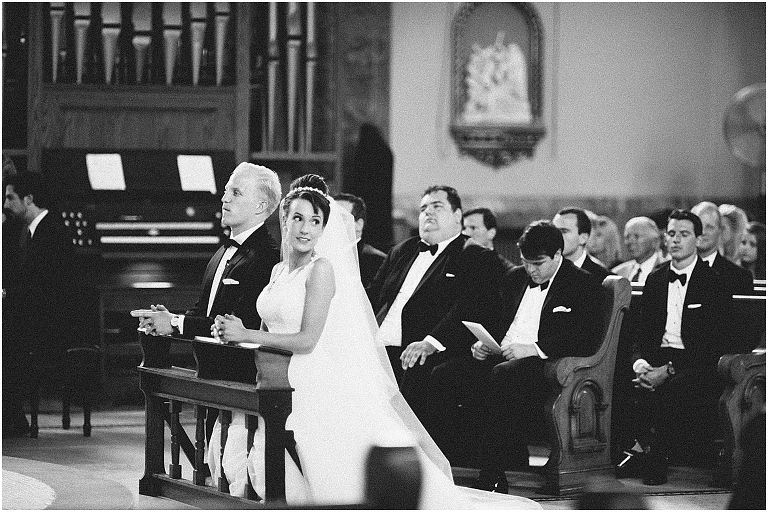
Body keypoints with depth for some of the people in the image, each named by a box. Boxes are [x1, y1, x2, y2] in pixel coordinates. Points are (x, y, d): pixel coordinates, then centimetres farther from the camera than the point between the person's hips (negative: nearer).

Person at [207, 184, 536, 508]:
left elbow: (306, 340, -16)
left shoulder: (322, 269, -9)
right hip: (280, 382, 7)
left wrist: (246, 335, -13)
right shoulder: (278, 271, 15)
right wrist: (236, 331, 1)